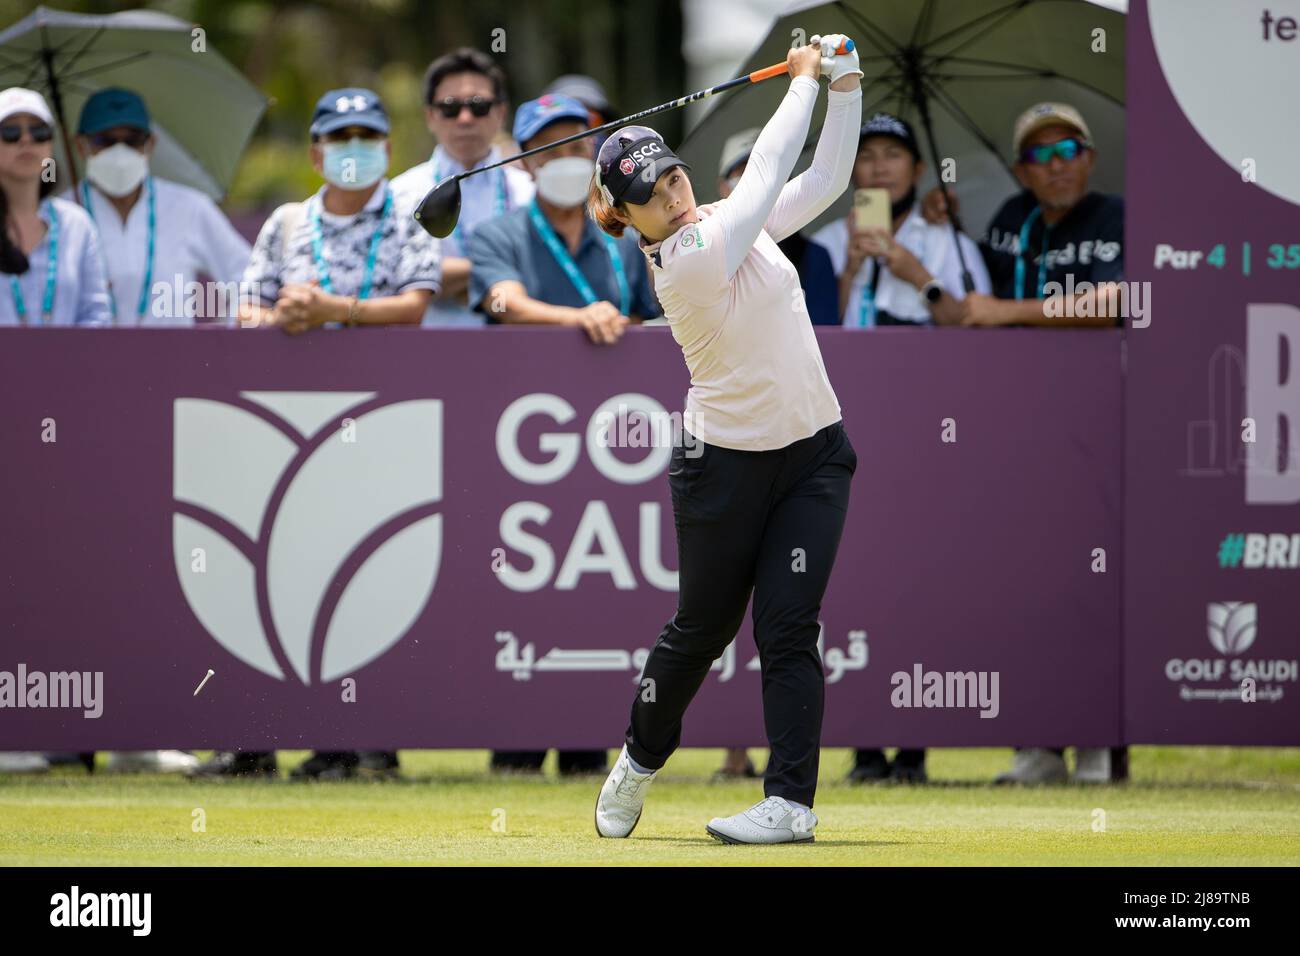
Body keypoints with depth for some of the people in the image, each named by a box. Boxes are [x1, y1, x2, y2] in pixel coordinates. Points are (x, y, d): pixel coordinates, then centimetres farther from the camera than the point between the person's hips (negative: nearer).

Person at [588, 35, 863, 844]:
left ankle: (791, 800, -8)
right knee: (702, 627, 8)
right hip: (726, 467, -5)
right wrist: (805, 79, -8)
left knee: (786, 626, -6)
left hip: (814, 455, 5)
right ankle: (642, 760, 34)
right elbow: (769, 169, -19)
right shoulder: (687, 263, -21)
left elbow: (825, 179, 6)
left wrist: (846, 87, -5)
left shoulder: (731, 223, 0)